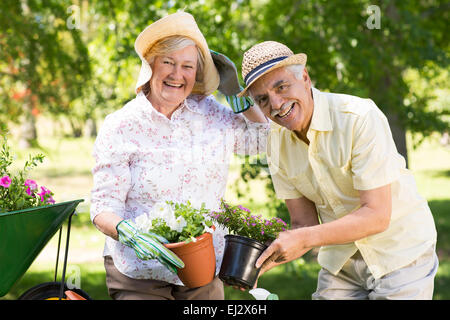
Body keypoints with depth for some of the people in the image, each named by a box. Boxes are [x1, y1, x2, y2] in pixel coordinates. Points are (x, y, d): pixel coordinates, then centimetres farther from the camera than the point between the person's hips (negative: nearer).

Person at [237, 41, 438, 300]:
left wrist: (304, 239, -32)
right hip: (339, 260, 5)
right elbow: (304, 224, -2)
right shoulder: (277, 142, -5)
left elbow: (377, 215, -26)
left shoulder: (360, 118, -24)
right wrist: (265, 259, -20)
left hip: (400, 252, -4)